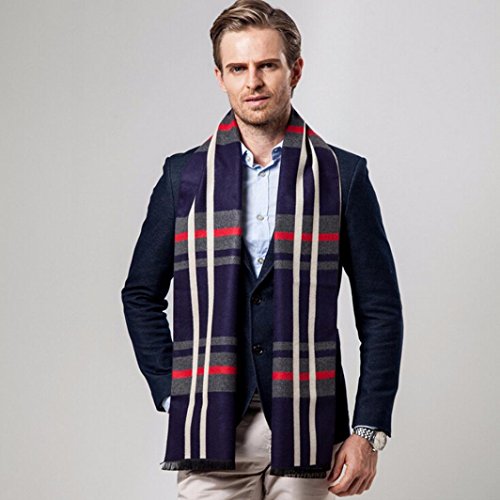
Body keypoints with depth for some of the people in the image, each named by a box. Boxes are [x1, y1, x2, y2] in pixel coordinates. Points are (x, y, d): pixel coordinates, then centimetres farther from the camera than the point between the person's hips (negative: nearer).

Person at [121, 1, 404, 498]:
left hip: (305, 435, 0)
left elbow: (381, 311, 4)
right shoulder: (184, 176, 8)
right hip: (210, 430, 1)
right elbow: (141, 295, 15)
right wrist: (171, 394, 4)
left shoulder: (343, 176, 4)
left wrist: (368, 431, -2)